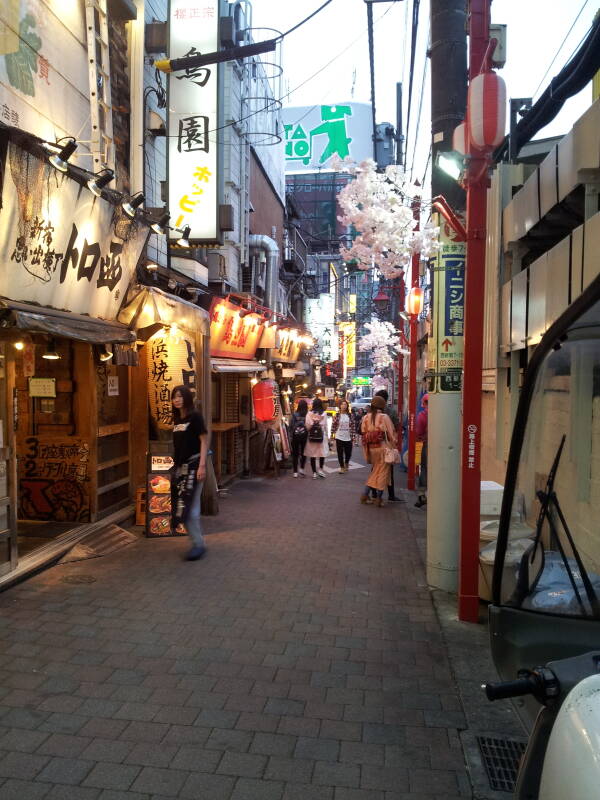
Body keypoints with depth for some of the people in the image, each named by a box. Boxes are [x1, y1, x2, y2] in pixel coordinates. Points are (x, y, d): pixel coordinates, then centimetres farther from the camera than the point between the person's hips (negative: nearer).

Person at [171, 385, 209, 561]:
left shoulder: (195, 416, -8)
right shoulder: (176, 419, 13)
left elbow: (204, 441, -12)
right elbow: (178, 445, 15)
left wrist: (202, 466, -19)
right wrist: (175, 466, 14)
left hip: (193, 465, -7)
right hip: (180, 466, 7)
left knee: (188, 506, -9)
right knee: (190, 506, 11)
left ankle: (198, 544, 0)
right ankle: (198, 541, 21)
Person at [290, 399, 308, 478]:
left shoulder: (294, 414, -10)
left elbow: (291, 426, -7)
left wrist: (292, 433, 7)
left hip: (295, 436, 0)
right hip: (304, 436, 0)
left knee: (295, 454, 10)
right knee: (303, 453, 17)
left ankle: (295, 472, 13)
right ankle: (302, 468, 8)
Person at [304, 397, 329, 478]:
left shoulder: (309, 414, -6)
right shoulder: (323, 413, -6)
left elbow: (307, 426, -6)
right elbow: (326, 426, -2)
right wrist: (326, 435, 10)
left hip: (312, 436, 0)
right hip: (322, 436, 0)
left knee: (312, 454, 8)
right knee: (322, 452, 15)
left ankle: (314, 472, 11)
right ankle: (320, 469, 4)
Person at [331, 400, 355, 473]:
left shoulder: (350, 415, 1)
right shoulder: (337, 415, -3)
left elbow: (353, 426, 3)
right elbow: (334, 426, -1)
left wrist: (353, 436, 0)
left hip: (348, 438, 1)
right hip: (339, 437, -1)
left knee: (348, 453, 6)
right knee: (340, 453, 4)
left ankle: (346, 464, 35)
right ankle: (342, 467, 19)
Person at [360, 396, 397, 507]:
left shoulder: (366, 417, 2)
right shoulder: (384, 417, -9)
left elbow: (363, 434, 3)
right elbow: (391, 434, -6)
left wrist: (366, 451, 10)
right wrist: (394, 448, 4)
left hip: (371, 449, 4)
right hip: (383, 448, -4)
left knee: (375, 471, 19)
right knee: (382, 472, 7)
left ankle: (365, 494, 17)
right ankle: (379, 499, 11)